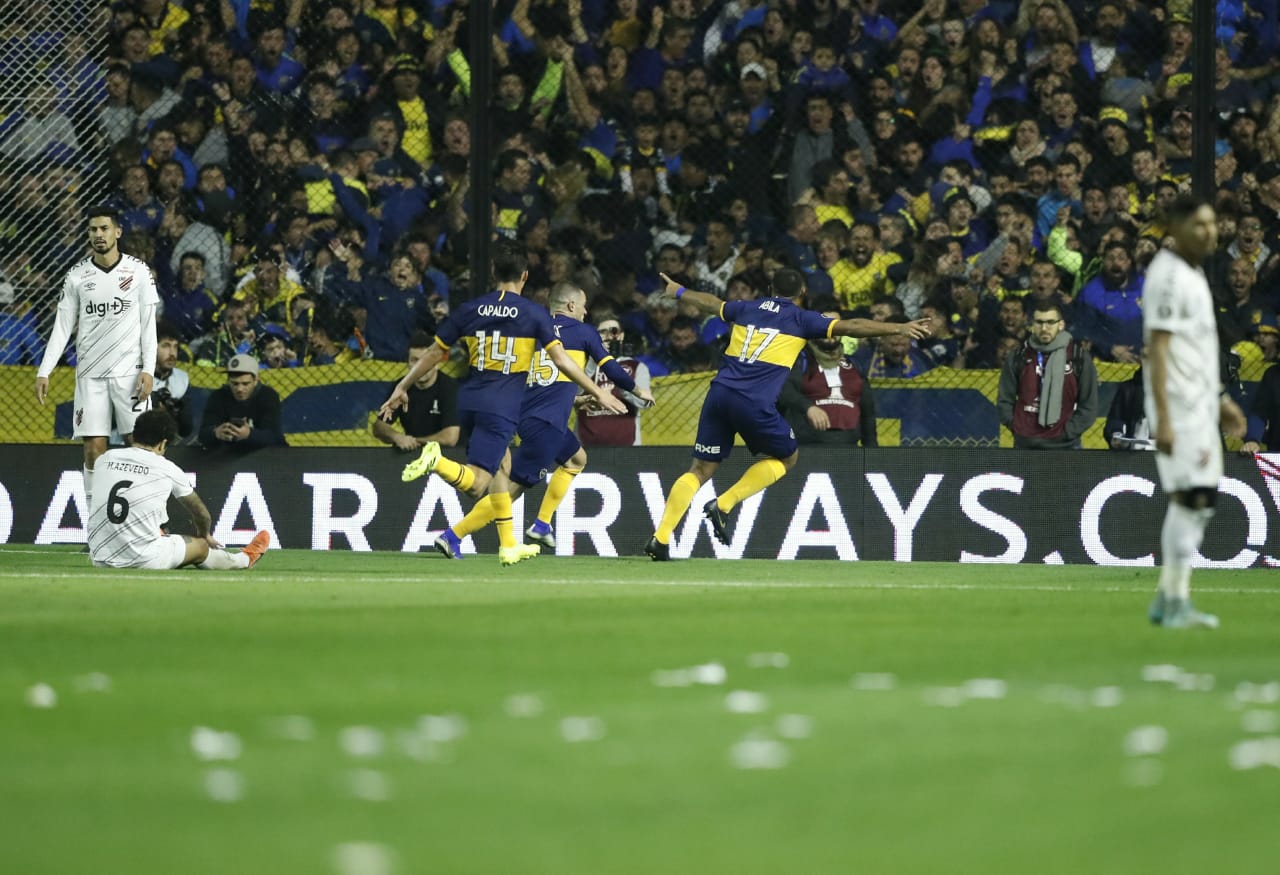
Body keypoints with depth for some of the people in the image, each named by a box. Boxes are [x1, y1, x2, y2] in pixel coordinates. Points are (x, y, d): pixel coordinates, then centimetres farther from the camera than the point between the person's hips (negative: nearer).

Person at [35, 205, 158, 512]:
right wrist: (44, 372, -3)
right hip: (90, 374, 1)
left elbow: (148, 324, 1)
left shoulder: (139, 271, 1)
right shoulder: (77, 276, 5)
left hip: (129, 372, -1)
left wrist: (148, 370, -9)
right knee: (94, 449, -1)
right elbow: (62, 327, 6)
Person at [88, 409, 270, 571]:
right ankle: (244, 559, 47)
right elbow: (202, 514, 15)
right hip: (143, 561, -4)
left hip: (100, 559, 4)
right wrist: (204, 536, 39)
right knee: (201, 546, 20)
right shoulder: (167, 469, -2)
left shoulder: (105, 459, 6)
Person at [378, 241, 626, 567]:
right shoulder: (534, 314, -3)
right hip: (502, 407, -5)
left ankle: (509, 545, 26)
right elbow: (561, 359, -5)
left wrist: (402, 388, 19)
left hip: (469, 401, 5)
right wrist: (598, 393, 3)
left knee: (500, 464, 25)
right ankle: (438, 461, -40)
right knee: (476, 484, -10)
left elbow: (434, 353, 10)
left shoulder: (470, 310, 7)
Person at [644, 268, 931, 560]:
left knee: (701, 469, 10)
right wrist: (899, 328, 3)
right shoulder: (801, 319, 8)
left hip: (719, 393, 5)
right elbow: (850, 327, 1)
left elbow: (711, 303, 39)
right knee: (787, 457, 19)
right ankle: (723, 504, 5)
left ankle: (660, 538, -3)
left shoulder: (747, 309, 21)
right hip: (755, 403, -4)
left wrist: (679, 291, 58)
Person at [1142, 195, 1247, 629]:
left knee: (1195, 501, 11)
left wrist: (1220, 400, 23)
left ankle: (1168, 600, 15)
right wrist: (1163, 421, -25)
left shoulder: (1193, 273, 16)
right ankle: (1176, 604, -7)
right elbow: (1156, 350, -20)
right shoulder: (1169, 276, -15)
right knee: (1191, 499, -11)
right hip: (1179, 405, -10)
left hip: (1200, 403, 10)